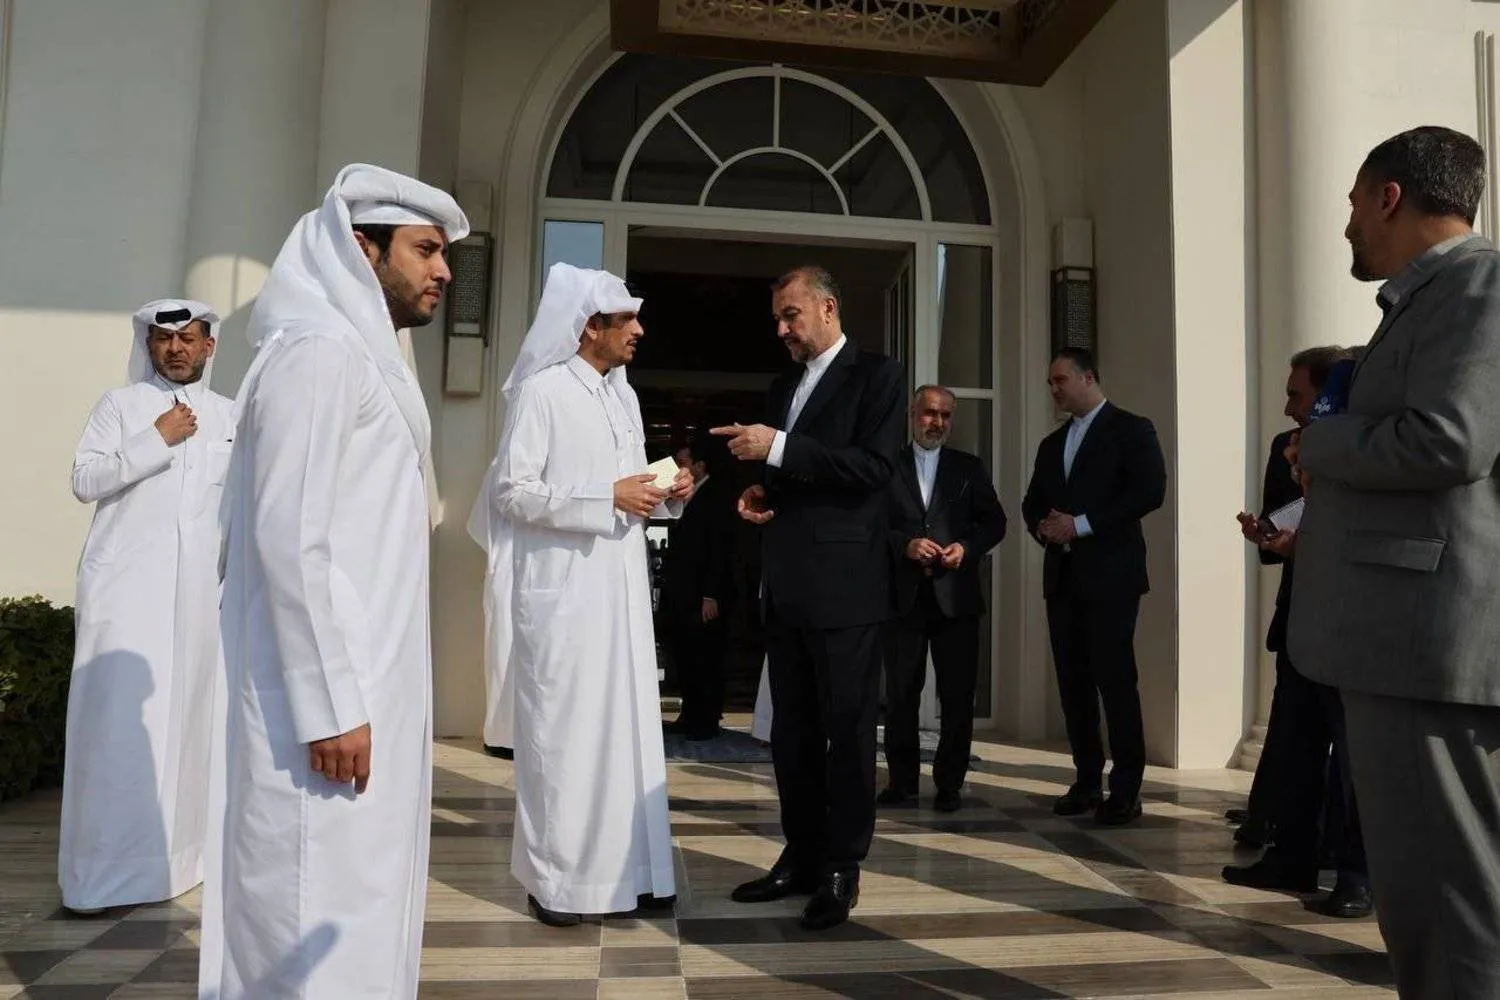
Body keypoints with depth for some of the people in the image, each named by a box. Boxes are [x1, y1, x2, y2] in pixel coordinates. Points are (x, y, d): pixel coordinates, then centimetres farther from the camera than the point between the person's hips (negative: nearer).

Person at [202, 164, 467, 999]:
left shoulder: (361, 353, 17)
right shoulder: (317, 352, -12)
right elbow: (289, 539, -20)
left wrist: (355, 691, 18)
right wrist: (330, 703, -21)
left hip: (363, 678, 10)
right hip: (330, 689, -10)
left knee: (361, 889, 15)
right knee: (325, 909, -2)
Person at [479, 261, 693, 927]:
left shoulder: (624, 395, 15)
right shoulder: (541, 391, -7)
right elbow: (511, 493, -14)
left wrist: (667, 495, 1)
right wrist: (607, 498, -17)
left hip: (622, 586, 7)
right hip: (562, 586, -7)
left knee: (628, 721, 9)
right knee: (563, 725, 0)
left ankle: (628, 867, 20)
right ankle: (553, 878, 13)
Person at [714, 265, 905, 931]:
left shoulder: (875, 374, -3)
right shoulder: (783, 386, 19)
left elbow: (875, 465, -16)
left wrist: (777, 449, -19)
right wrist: (759, 493, 4)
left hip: (844, 585, -7)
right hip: (785, 586, 8)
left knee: (847, 730, 0)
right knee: (792, 730, 13)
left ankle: (842, 869, 11)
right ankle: (801, 856, 24)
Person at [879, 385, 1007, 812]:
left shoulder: (970, 467, 10)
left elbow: (994, 522, 9)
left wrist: (967, 547, -8)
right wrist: (905, 544, -14)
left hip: (955, 596, 1)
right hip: (903, 596, 0)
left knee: (958, 696, 1)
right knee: (900, 695, 6)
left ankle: (949, 784, 12)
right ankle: (902, 780, 18)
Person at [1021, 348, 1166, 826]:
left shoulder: (1131, 429, 0)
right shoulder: (1052, 443, 21)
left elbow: (1150, 490, -13)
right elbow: (1032, 501, 22)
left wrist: (1082, 524, -15)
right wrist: (1043, 527, -2)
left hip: (1110, 574, -6)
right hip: (1063, 575, 7)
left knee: (1115, 679, -8)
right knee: (1073, 681, 6)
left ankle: (1125, 790, -1)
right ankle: (1087, 781, 13)